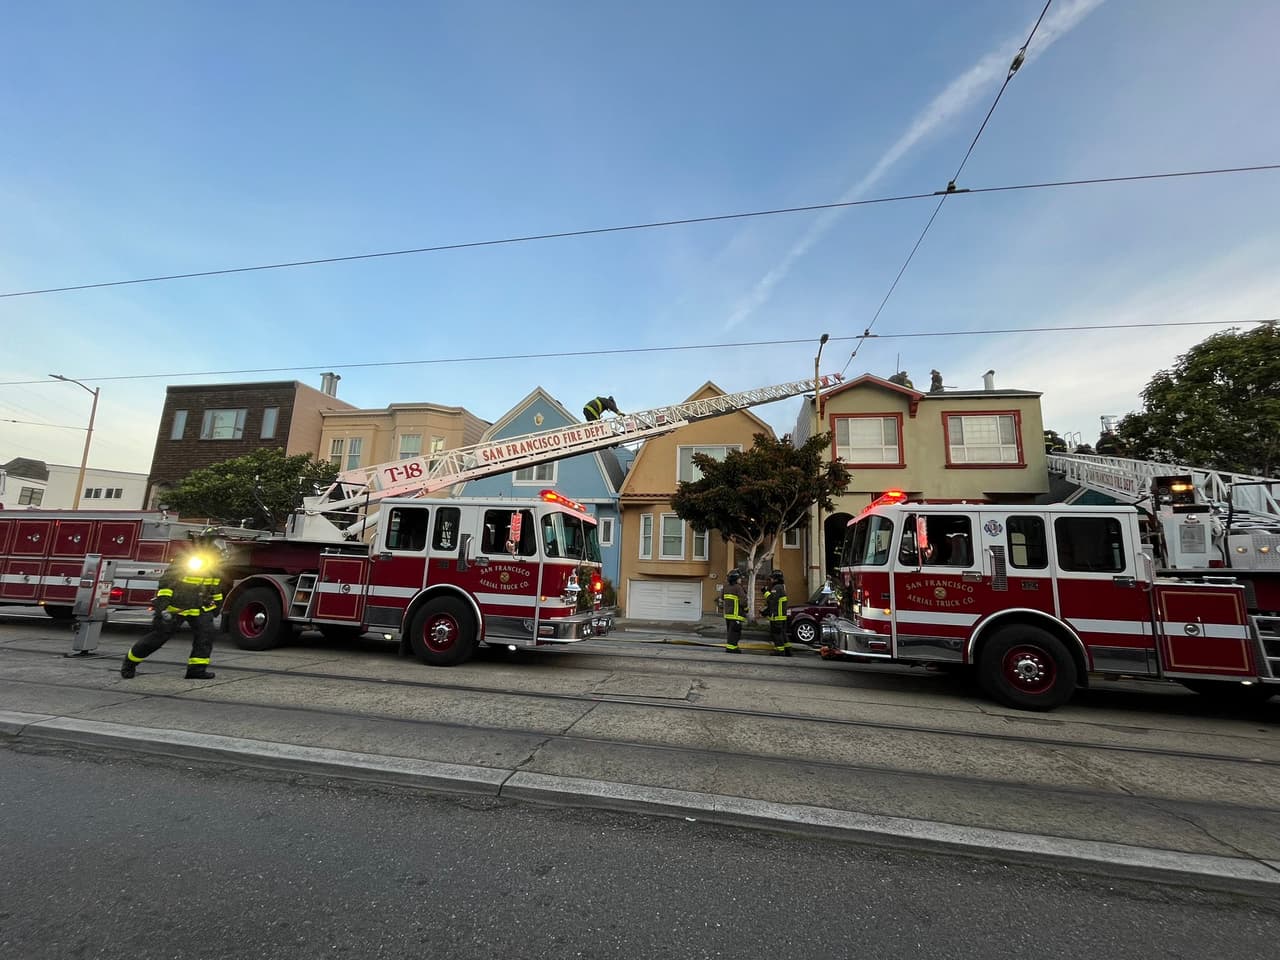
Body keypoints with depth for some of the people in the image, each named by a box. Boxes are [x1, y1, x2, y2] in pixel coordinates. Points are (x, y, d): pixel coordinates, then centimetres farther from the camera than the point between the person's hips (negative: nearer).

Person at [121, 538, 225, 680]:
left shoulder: (216, 565, 2)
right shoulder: (184, 560, -19)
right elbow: (166, 582, -19)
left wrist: (217, 604, 21)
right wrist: (161, 605, -24)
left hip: (201, 608, 5)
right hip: (176, 607, -5)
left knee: (205, 634, -10)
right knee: (159, 635, 4)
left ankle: (197, 668, -5)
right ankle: (130, 662, 29)